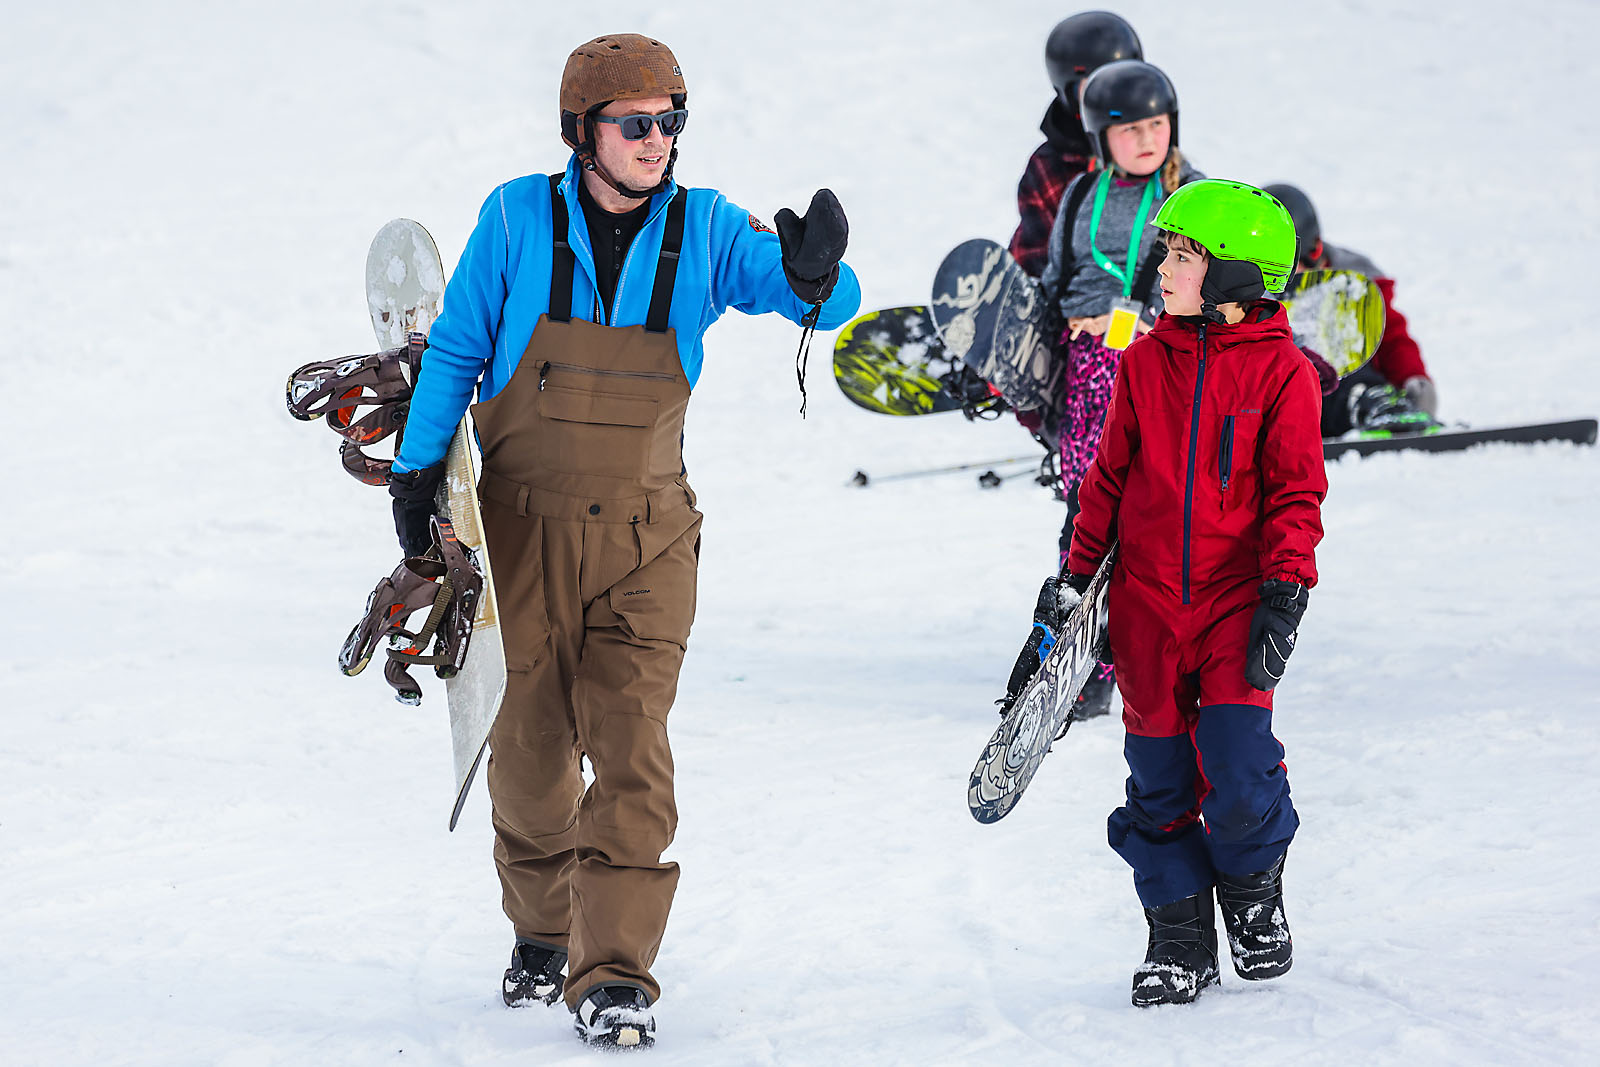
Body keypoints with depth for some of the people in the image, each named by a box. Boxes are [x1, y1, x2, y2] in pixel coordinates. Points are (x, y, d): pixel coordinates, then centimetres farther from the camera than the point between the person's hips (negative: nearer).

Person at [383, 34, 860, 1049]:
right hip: (523, 531, 0)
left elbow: (820, 303, -12)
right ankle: (544, 934, 34)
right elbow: (456, 348, 2)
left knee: (632, 745, -12)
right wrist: (417, 471, -1)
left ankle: (616, 972, -9)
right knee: (531, 746, 10)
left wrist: (816, 274, -35)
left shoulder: (704, 231, -4)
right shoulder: (519, 220, -7)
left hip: (645, 535, 0)